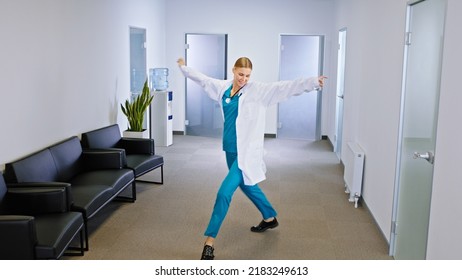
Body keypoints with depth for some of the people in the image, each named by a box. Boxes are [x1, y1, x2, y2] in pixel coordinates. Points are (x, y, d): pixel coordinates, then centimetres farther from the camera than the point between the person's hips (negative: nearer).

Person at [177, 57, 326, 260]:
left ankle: (209, 241, -2)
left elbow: (285, 87, -18)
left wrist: (312, 82, -28)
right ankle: (270, 218, 46)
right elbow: (202, 79, 22)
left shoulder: (258, 90, -10)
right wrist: (184, 68, 35)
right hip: (230, 150, 7)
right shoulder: (223, 87, 6)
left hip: (246, 152, -7)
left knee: (224, 193, -12)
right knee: (247, 186, 23)